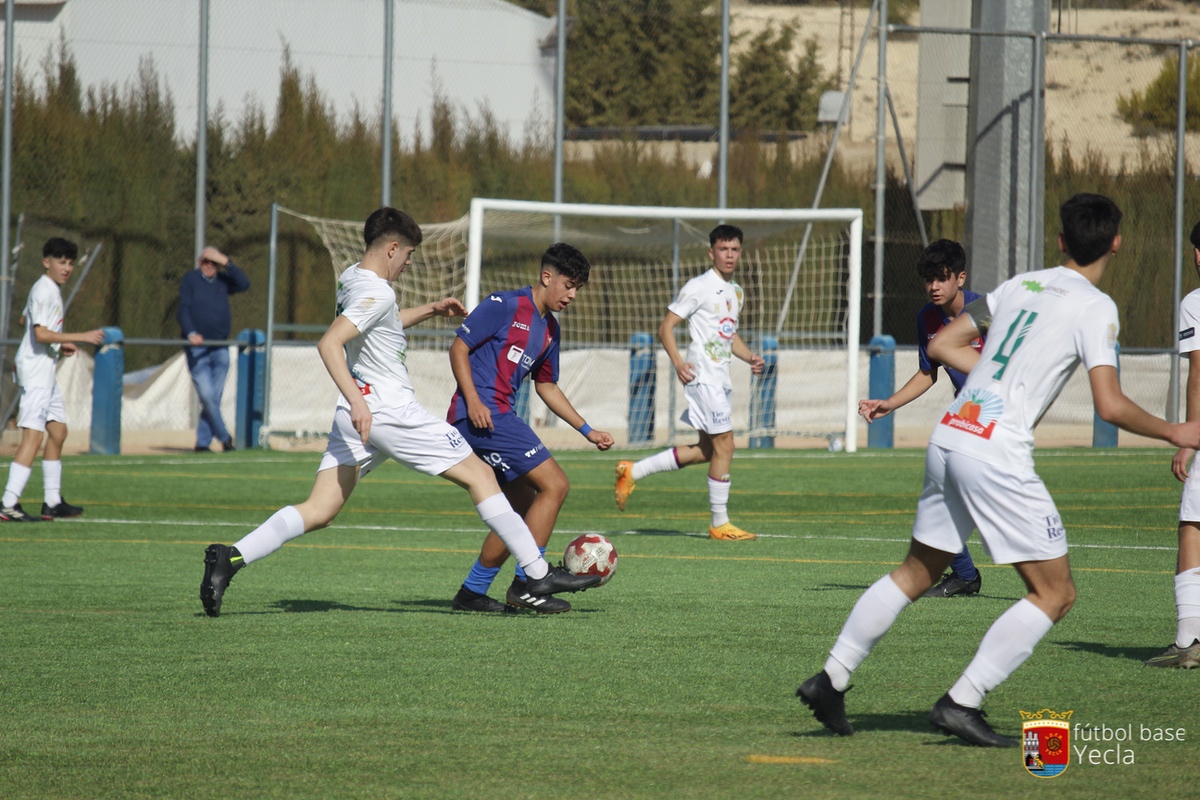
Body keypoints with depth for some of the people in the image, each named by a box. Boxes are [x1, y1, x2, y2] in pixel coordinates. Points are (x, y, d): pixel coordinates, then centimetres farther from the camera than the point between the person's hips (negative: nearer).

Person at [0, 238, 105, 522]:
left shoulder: (52, 289, 15)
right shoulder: (43, 291, -15)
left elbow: (26, 320, 28)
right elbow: (41, 334, -25)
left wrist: (61, 345, 19)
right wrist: (81, 337, -25)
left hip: (46, 369, 11)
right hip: (35, 370, -11)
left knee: (58, 431, 16)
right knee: (33, 435, -16)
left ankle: (52, 501, 22)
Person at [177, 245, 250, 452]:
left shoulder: (223, 280, 13)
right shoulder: (190, 279, 3)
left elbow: (244, 284, -3)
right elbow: (183, 309, -6)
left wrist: (226, 263, -7)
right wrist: (191, 333, -22)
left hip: (220, 349, 4)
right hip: (197, 350, -4)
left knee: (214, 399, 3)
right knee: (206, 395, -12)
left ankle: (203, 442, 9)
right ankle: (224, 437, 0)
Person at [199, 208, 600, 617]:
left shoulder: (350, 279, 13)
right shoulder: (377, 292, -16)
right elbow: (328, 343, -28)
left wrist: (430, 310, 30)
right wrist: (356, 401, -34)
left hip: (356, 416, 9)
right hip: (392, 413, -9)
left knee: (317, 512, 2)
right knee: (480, 476, 2)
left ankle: (231, 557, -17)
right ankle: (538, 573, 3)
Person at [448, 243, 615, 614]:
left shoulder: (550, 329, 19)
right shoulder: (505, 306, -7)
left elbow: (546, 387, 27)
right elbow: (459, 347, -9)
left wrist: (587, 431, 23)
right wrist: (473, 400, -19)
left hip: (498, 418, 10)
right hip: (483, 414, -10)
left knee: (524, 508, 13)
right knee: (554, 484, -13)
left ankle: (473, 591, 18)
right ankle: (526, 584, -13)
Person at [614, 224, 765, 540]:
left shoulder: (736, 292, 18)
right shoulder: (699, 287, -9)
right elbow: (666, 326, -10)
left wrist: (749, 357, 11)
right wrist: (678, 361, -24)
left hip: (721, 378, 9)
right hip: (703, 375, -9)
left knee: (707, 450, 11)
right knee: (724, 445, -10)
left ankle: (633, 472, 19)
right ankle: (720, 523, -3)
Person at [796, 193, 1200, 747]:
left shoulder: (1021, 285, 15)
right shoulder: (1095, 308, -5)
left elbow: (942, 345, 21)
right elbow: (1110, 407, -12)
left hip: (949, 437, 7)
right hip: (997, 455, -7)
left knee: (916, 574, 22)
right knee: (1055, 593, 2)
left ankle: (831, 680, 21)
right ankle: (960, 704, -5)